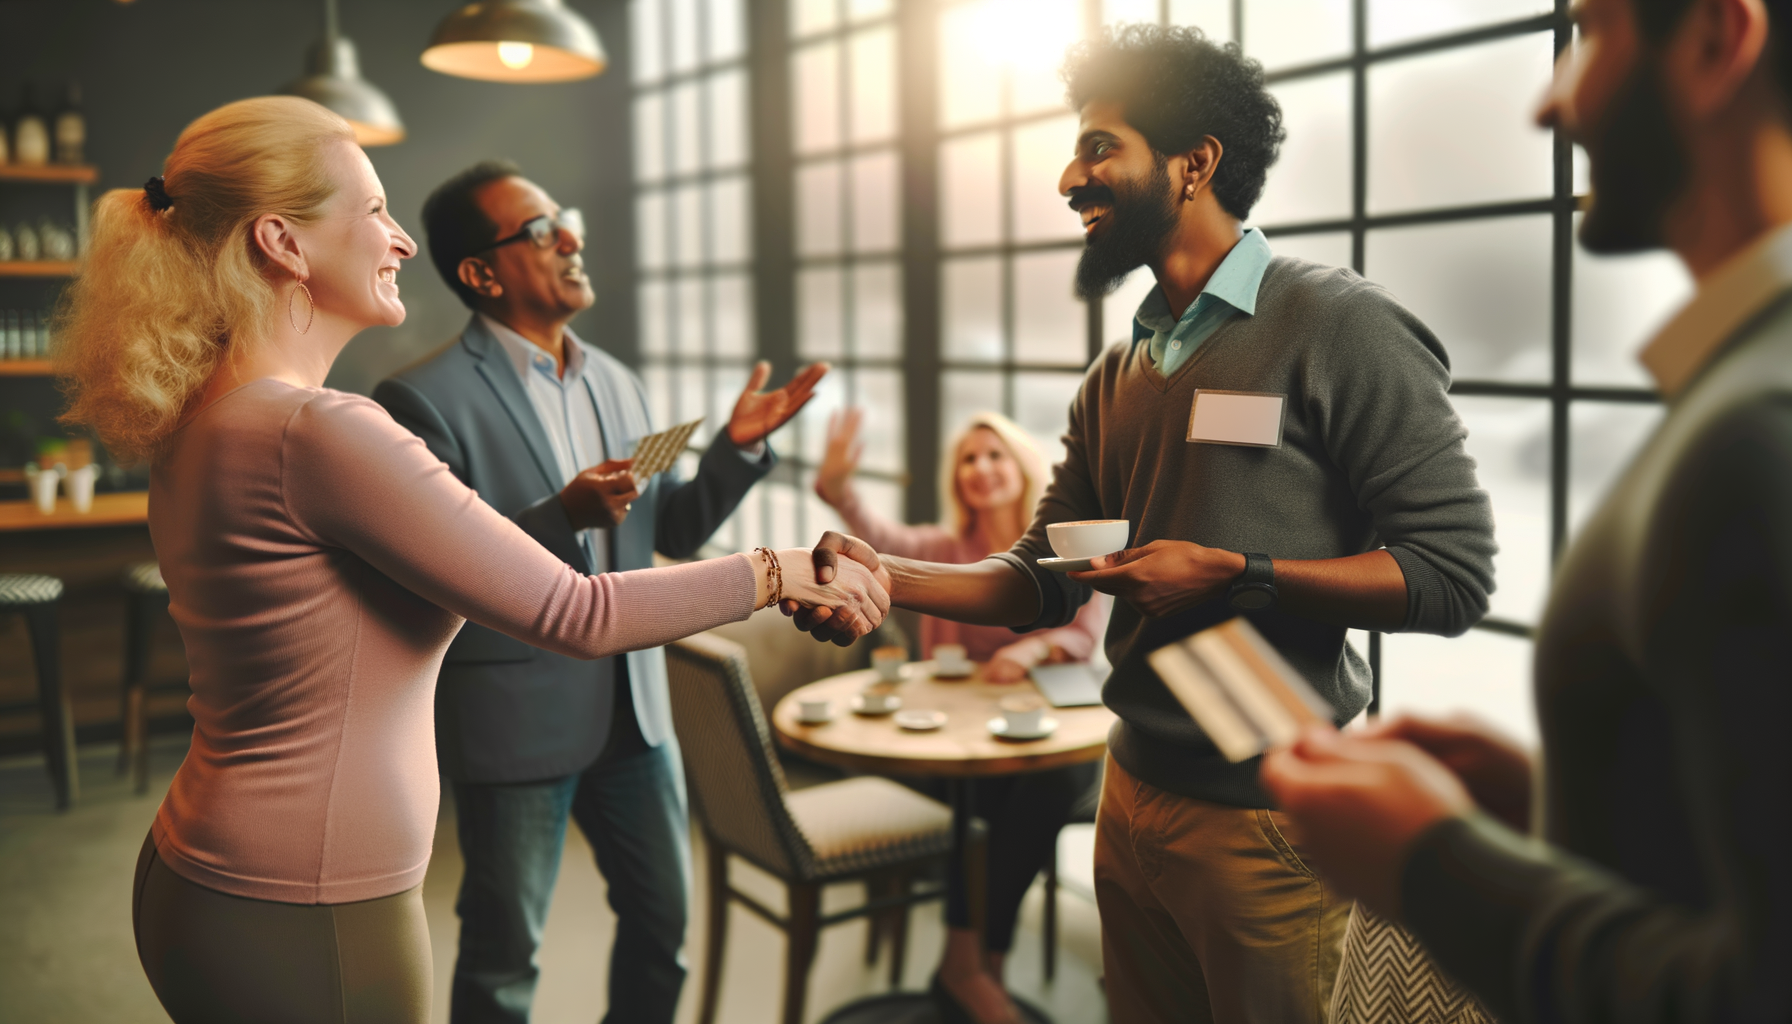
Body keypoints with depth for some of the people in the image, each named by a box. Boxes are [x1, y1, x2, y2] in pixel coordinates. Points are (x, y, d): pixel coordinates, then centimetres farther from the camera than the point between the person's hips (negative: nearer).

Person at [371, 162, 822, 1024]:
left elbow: (675, 532, 11)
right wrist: (560, 517, -28)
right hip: (514, 720, -6)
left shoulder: (615, 382, 8)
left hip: (634, 707, 6)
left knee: (664, 919, 18)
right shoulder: (424, 400, -14)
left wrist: (738, 446, -4)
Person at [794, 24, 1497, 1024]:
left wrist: (1233, 575, -22)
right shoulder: (1117, 376, 10)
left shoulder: (1339, 327, -12)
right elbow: (1044, 579, 9)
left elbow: (1454, 574, -16)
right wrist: (889, 578, -7)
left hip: (1269, 819, -6)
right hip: (1134, 798, 7)